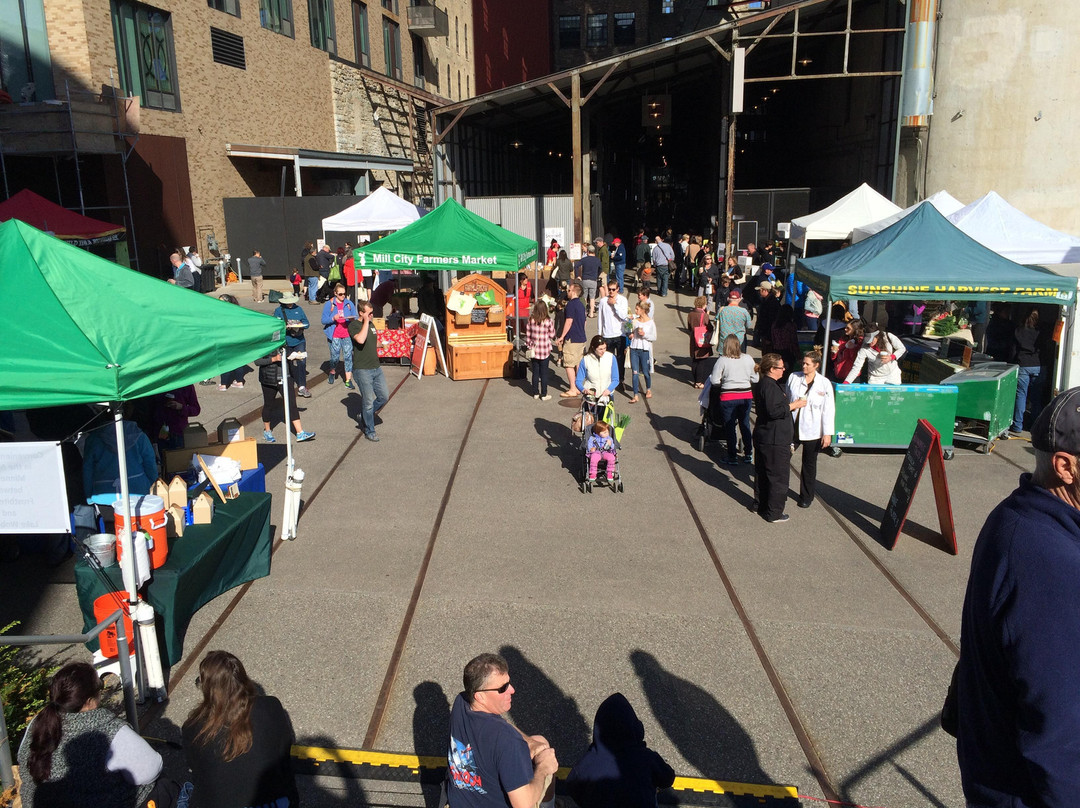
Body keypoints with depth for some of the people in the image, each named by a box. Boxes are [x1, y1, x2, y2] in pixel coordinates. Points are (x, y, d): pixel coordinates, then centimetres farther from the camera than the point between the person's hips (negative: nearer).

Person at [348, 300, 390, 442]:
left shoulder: (371, 324, 15)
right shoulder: (354, 325, -9)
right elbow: (360, 339, -29)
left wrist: (381, 344, 12)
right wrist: (366, 322, -22)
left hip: (376, 367, 8)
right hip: (363, 370, -7)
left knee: (384, 396, 8)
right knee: (368, 401, -1)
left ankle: (365, 415, 29)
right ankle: (369, 431, 12)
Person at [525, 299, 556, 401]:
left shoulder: (530, 320, -6)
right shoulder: (548, 321, -13)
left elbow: (527, 335, 1)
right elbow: (552, 335, -5)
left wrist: (529, 346, 13)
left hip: (534, 350, 2)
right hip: (545, 350, -2)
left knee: (535, 372, 12)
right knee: (544, 373, 6)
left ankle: (535, 393, 19)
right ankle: (543, 395, 11)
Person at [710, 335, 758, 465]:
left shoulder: (722, 360, -13)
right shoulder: (748, 358, -2)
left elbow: (714, 381, -12)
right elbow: (755, 379, 4)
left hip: (728, 397, -3)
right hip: (746, 396, 4)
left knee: (730, 427, 7)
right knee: (745, 425, 17)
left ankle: (732, 457, 10)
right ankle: (748, 454, 24)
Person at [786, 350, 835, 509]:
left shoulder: (824, 384, -5)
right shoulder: (793, 378, 0)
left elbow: (829, 410, -5)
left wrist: (827, 433, -8)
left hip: (812, 431, -1)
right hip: (792, 428, 1)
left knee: (809, 464, 12)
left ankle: (806, 497, 27)